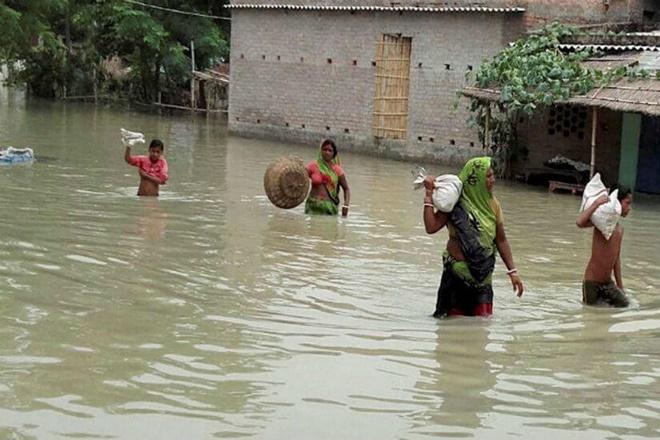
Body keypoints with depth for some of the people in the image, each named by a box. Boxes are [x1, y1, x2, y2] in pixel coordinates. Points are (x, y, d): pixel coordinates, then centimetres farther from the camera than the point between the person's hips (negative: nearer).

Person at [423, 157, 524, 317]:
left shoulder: (493, 204, 3)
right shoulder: (456, 203, -9)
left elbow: (501, 240, 10)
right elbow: (431, 227, -18)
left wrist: (512, 271, 8)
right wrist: (429, 195, -19)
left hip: (483, 274, 4)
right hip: (458, 272, -4)